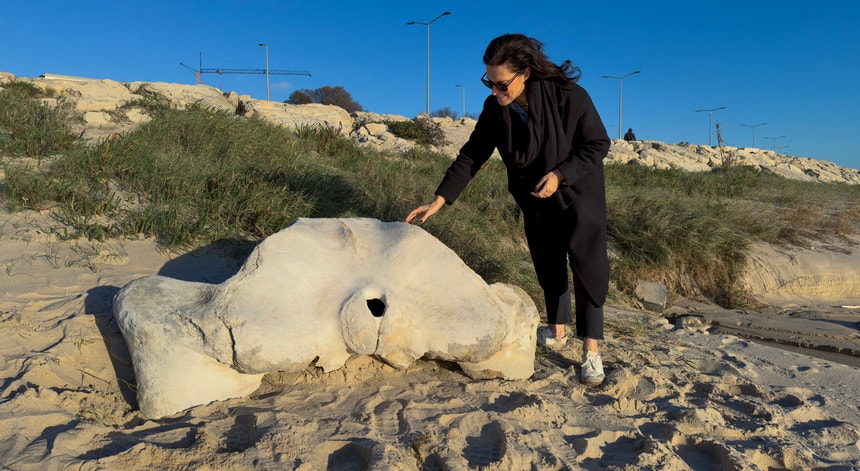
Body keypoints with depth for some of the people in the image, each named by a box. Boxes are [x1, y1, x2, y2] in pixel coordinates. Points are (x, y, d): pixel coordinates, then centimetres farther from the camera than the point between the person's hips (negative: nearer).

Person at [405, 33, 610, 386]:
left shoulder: (568, 96, -29)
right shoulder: (495, 109, -16)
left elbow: (598, 144, -18)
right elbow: (471, 156, -9)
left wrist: (560, 174, -31)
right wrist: (439, 200, -14)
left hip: (578, 193, -4)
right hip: (535, 199, 4)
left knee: (587, 265, -7)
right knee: (547, 265, 13)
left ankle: (591, 351, 2)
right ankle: (557, 331, 31)